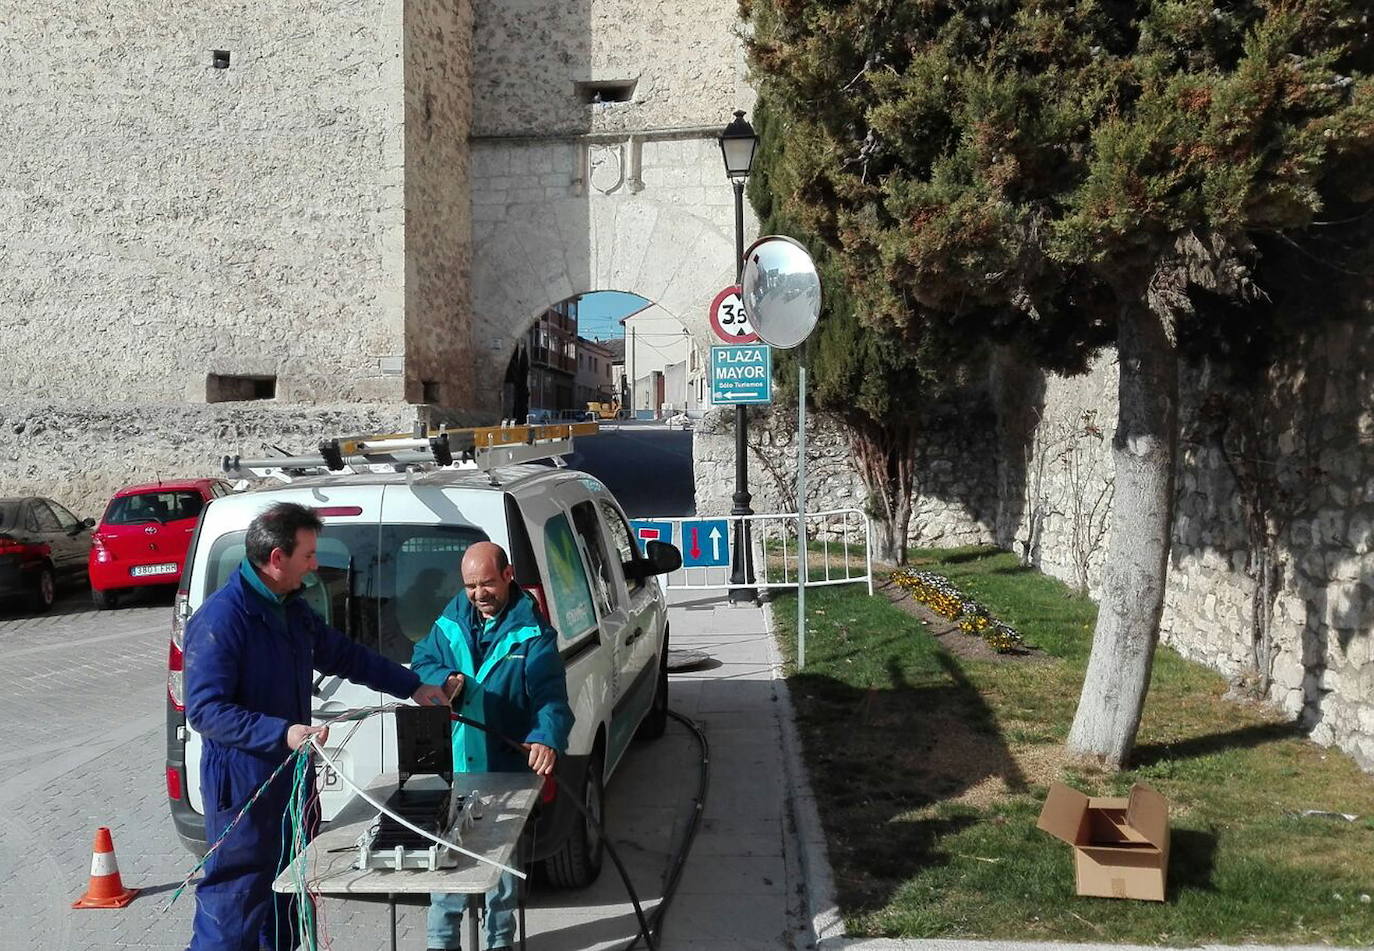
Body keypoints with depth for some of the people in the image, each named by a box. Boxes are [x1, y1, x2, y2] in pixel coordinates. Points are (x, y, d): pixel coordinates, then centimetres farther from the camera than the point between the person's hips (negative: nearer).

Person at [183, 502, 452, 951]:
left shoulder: (293, 610, 9)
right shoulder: (220, 618, -19)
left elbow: (345, 655, 22)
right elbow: (204, 709, -23)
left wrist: (413, 686, 21)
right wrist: (282, 733, -32)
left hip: (294, 775, 9)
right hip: (242, 783, -9)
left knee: (289, 893, 19)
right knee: (236, 899, -3)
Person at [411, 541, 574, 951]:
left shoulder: (532, 632, -9)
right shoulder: (451, 621, 3)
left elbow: (550, 695, -17)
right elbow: (421, 663, 12)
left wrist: (547, 739, -36)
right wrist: (443, 680, -11)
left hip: (506, 767, -3)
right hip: (451, 765, 3)